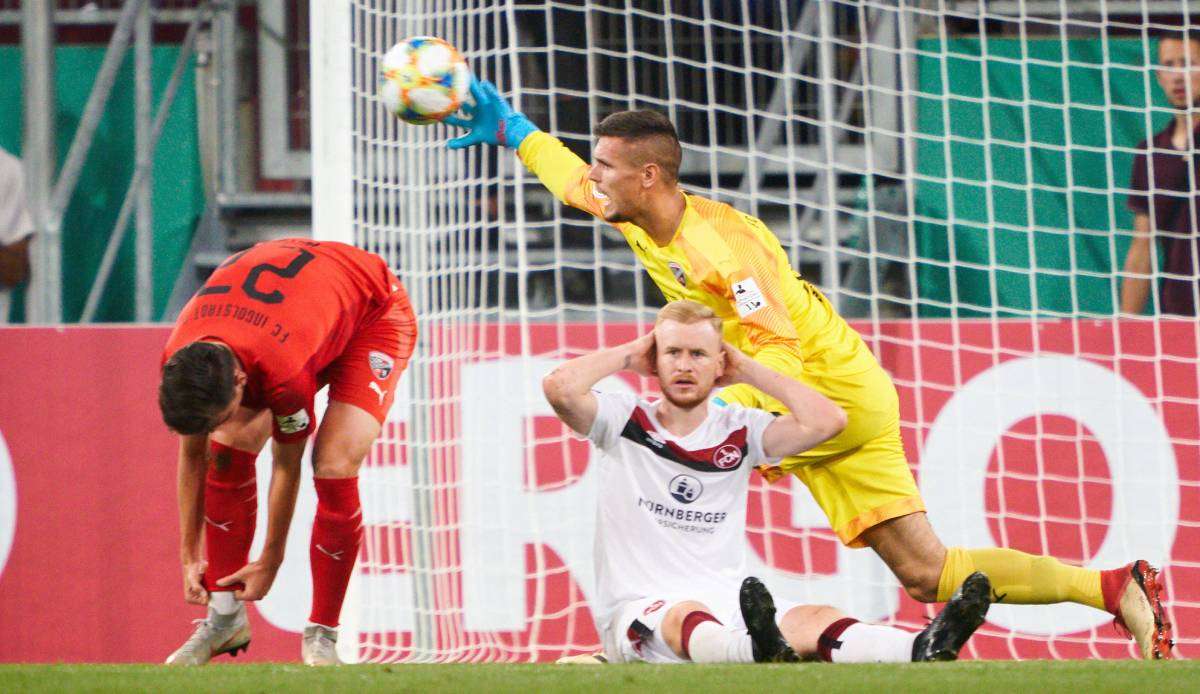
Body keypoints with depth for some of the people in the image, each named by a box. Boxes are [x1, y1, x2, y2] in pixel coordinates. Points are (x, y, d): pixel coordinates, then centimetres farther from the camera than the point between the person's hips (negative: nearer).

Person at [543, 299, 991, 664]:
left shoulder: (739, 432, 14)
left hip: (728, 615, 3)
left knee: (815, 620, -28)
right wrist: (629, 355, 4)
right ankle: (761, 654, -78)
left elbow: (826, 421, 0)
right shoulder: (624, 422, 7)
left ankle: (923, 651, -59)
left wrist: (747, 370, 10)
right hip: (637, 613, -3)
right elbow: (560, 388, -12)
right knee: (688, 616, -41)